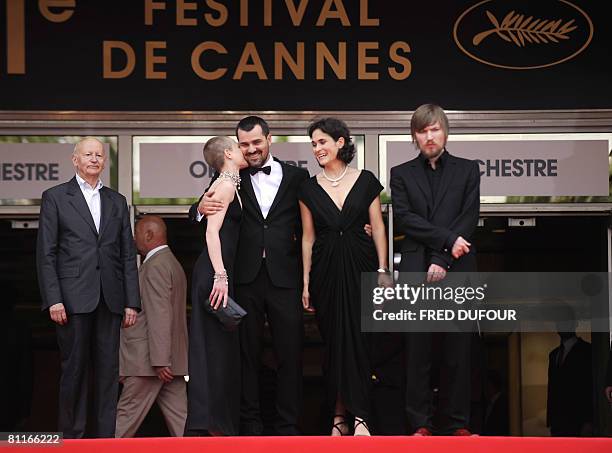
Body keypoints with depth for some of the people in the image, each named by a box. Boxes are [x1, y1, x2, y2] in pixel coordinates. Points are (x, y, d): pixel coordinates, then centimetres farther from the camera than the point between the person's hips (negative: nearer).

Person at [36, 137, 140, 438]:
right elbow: (46, 254, 0)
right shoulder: (55, 197, 6)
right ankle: (71, 436, 5)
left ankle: (105, 436, 6)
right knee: (74, 367, -2)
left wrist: (131, 302, 6)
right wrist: (53, 300, -9)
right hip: (73, 297, -3)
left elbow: (128, 255, 14)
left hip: (109, 298, 4)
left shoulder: (117, 202, 17)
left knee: (108, 369, 2)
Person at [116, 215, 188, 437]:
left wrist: (159, 361, -24)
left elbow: (160, 315, -20)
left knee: (126, 416, -2)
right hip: (170, 358, 10)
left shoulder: (155, 267, -12)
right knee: (179, 416, 4)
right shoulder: (172, 264, 21)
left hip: (150, 360, -10)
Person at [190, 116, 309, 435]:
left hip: (284, 277, 0)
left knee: (290, 355, 1)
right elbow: (199, 217, 1)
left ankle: (287, 427, 8)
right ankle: (250, 424, 12)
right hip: (246, 278, 0)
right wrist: (201, 208, -22)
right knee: (248, 354, 5)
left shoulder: (296, 176, 7)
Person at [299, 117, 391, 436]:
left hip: (359, 266, -2)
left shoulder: (365, 181, 2)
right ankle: (339, 416, 9)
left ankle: (358, 416, -4)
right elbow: (308, 238, 9)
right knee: (333, 341, 3)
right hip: (326, 269, 2)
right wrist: (306, 283, 6)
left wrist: (382, 270, -3)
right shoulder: (310, 188, 6)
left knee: (358, 339, -5)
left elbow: (378, 228, 4)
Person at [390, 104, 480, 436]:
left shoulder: (467, 170, 11)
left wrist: (443, 260, -9)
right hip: (416, 272, 0)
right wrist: (447, 239, -11)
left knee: (458, 351, 0)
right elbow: (403, 219, -1)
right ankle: (421, 424, 2)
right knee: (418, 352, -1)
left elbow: (469, 218, 1)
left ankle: (459, 424, 4)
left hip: (457, 271, 0)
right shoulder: (402, 174, 12)